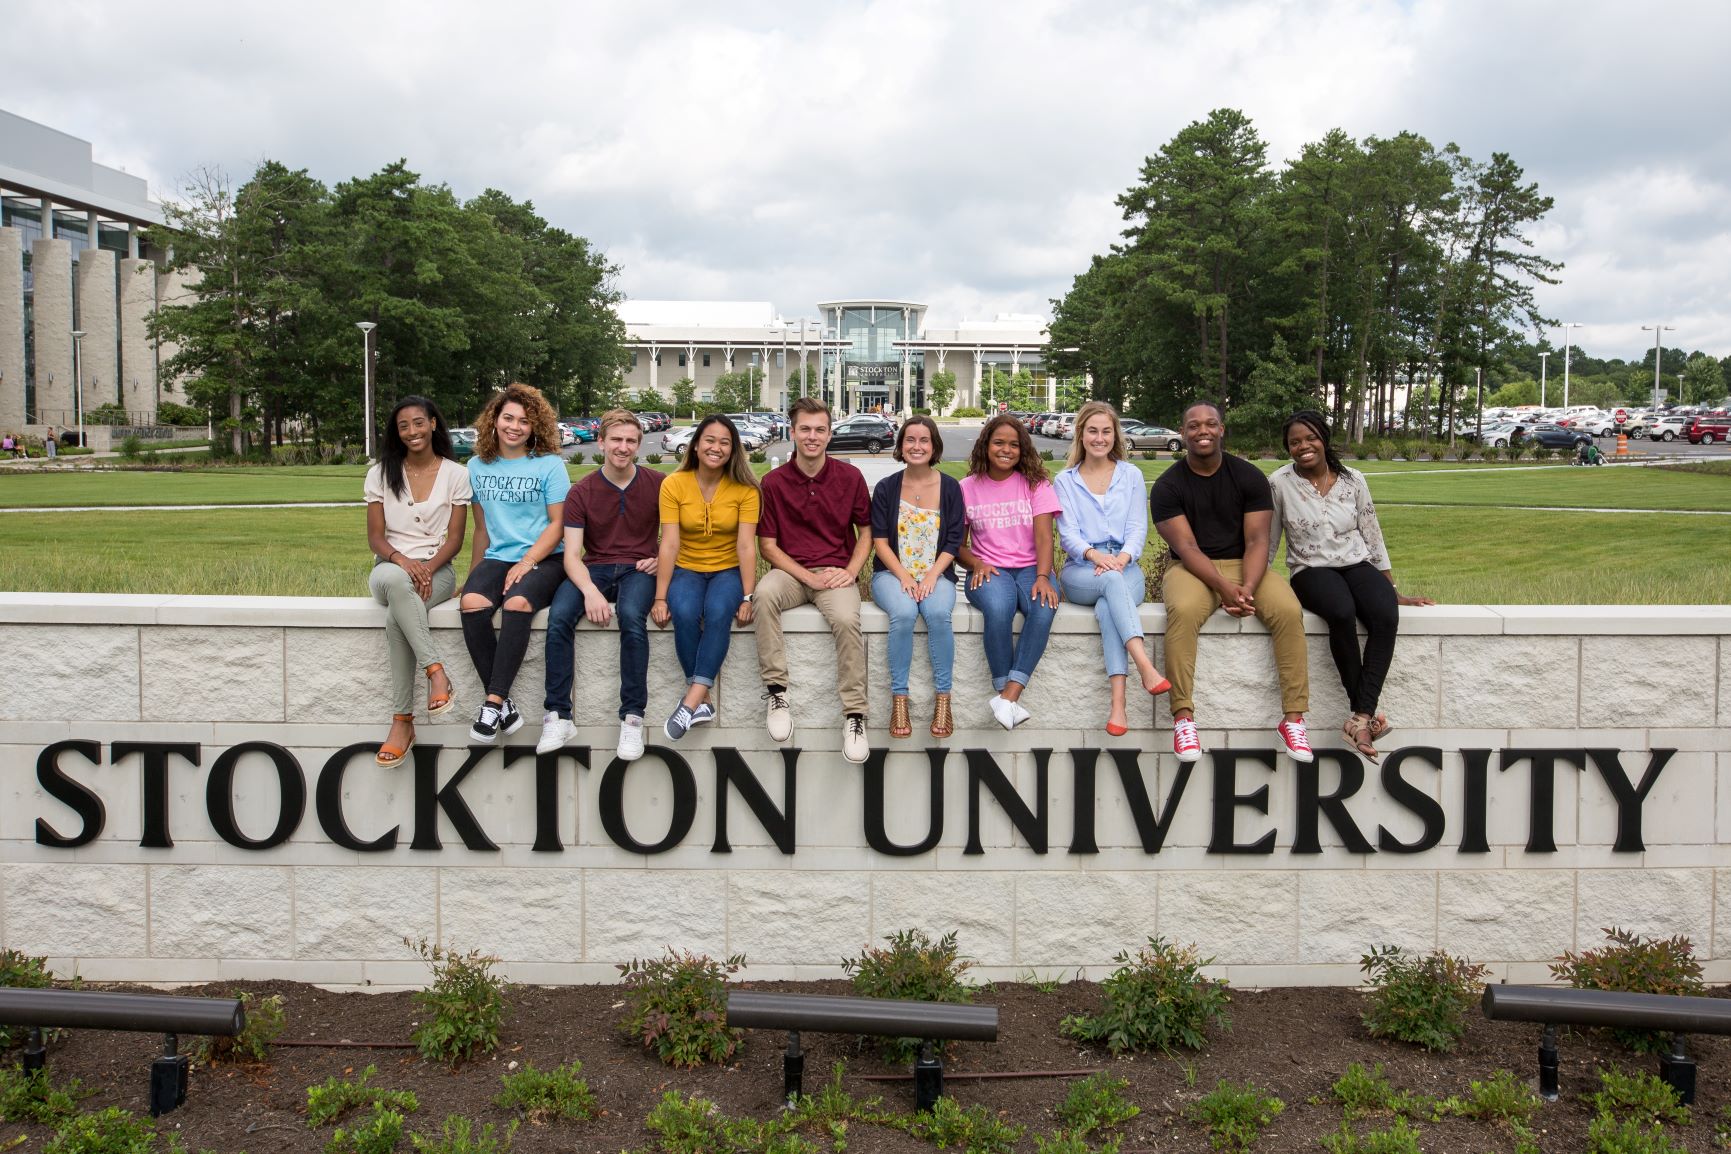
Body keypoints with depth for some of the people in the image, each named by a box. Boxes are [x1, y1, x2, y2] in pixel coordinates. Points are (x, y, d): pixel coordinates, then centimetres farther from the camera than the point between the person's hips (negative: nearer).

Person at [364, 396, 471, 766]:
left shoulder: (455, 474, 7)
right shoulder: (381, 474, 10)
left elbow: (454, 539, 3)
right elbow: (375, 537, 4)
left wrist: (427, 568, -17)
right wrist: (402, 561, -18)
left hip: (437, 569, -1)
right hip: (391, 567, 1)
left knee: (396, 616, -36)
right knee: (394, 580, -41)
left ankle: (402, 721, -32)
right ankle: (436, 671, -40)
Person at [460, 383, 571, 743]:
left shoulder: (550, 465, 2)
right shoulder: (477, 466, 13)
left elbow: (558, 525, -2)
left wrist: (526, 563, -14)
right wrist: (473, 575, 15)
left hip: (543, 559, -3)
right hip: (497, 558, 3)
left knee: (517, 603, -36)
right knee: (472, 603, -30)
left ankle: (494, 703, -31)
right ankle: (505, 709, -26)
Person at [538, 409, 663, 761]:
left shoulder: (658, 484, 3)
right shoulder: (581, 492, 3)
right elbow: (572, 554, -5)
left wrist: (663, 558, -6)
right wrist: (590, 590, -24)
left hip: (639, 569, -1)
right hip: (595, 568, 1)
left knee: (632, 616, -36)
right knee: (559, 616, -29)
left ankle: (632, 717, -29)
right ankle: (558, 716, -23)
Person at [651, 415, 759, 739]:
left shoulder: (745, 489, -5)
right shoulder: (673, 485, -4)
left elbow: (746, 546, -11)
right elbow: (669, 544, -9)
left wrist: (747, 597, -20)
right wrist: (660, 598, -15)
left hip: (728, 570, 0)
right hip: (686, 570, 1)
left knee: (718, 612, -33)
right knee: (685, 613, -31)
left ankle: (691, 701, -33)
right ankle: (704, 699, -20)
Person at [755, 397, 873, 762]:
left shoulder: (850, 477, 4)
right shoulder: (774, 481, 2)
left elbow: (866, 530, 12)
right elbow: (767, 544, 3)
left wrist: (851, 571, -6)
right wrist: (808, 577, -9)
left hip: (836, 572, 0)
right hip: (790, 570, 0)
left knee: (846, 619, -33)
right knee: (764, 594, -34)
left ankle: (854, 714, -22)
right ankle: (776, 691, -27)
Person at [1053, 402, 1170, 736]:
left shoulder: (1131, 475, 17)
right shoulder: (1065, 481, 15)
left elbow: (1138, 527, 6)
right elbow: (1068, 533, 1)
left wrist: (1123, 557, -17)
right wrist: (1095, 555, -21)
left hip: (1125, 567, 1)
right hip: (1081, 572, -1)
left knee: (1107, 607, -36)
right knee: (1112, 581, -38)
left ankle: (1118, 702, -48)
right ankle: (1145, 667, -55)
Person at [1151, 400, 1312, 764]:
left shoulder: (1249, 477, 2)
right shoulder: (1168, 486, -4)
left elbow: (1256, 540, -6)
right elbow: (1186, 547, -14)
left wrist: (1248, 588, -25)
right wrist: (1224, 587, -29)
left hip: (1245, 565, 2)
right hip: (1192, 569, -2)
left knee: (1289, 610, -27)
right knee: (1183, 611, -37)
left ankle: (1293, 718, -20)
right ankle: (1183, 717, -31)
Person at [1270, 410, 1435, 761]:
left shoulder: (1353, 480, 6)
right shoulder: (1279, 483, -1)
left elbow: (1372, 537, 11)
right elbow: (1266, 544, 4)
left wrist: (1393, 590, 13)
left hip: (1357, 564, 3)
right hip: (1311, 571, -3)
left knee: (1386, 614, -31)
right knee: (1342, 612, -37)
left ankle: (1361, 718, -34)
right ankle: (1366, 712, -26)